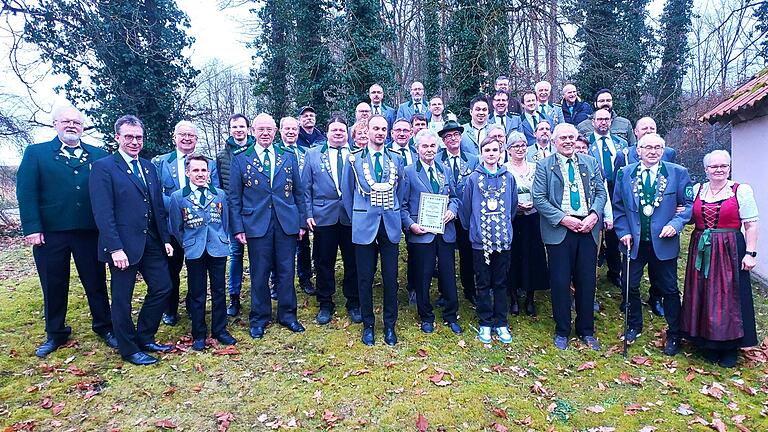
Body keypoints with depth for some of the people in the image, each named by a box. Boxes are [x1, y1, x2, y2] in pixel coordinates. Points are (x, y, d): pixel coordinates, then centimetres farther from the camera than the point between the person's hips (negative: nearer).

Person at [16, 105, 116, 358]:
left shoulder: (98, 155, 9)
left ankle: (104, 327, 23)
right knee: (53, 286, 12)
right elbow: (26, 192, -2)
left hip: (89, 231, 1)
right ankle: (55, 334, 28)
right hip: (49, 232, 0)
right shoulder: (36, 153, 5)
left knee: (96, 282, 8)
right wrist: (32, 228, -12)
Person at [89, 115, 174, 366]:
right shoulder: (103, 167, -7)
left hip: (152, 242, 6)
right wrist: (115, 248, -19)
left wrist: (165, 239, 9)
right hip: (123, 245, -6)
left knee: (162, 288, 9)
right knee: (122, 299, 7)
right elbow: (103, 213, -14)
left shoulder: (149, 167, 13)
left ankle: (144, 338, 27)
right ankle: (129, 350, 23)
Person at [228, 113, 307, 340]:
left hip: (287, 223, 2)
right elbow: (234, 197, 3)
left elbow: (298, 191, 10)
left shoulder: (289, 157, 8)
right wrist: (238, 227, -3)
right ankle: (259, 319, 22)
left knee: (286, 271, 8)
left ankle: (287, 315, 24)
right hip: (256, 223, -1)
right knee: (259, 274, 6)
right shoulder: (240, 158, 3)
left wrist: (302, 221, 6)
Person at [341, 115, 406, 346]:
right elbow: (347, 193, 7)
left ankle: (390, 325, 21)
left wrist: (395, 216, 10)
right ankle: (368, 325, 21)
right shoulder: (354, 159, 2)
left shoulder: (396, 159, 9)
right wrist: (356, 219, 6)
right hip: (364, 225, -2)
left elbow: (400, 192, 15)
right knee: (365, 278, 5)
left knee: (391, 278, 6)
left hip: (390, 225, 2)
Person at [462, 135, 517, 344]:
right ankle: (485, 324, 19)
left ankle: (501, 323, 22)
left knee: (501, 283, 10)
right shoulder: (473, 178, -1)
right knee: (483, 284, 7)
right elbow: (466, 207, 5)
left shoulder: (508, 177, 4)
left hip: (503, 239, 2)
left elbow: (513, 205, 13)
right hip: (480, 239, -1)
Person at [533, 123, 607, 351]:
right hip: (559, 230, -3)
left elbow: (601, 192, 9)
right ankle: (562, 332, 18)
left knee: (587, 281, 9)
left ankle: (586, 331, 25)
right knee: (560, 282, 2)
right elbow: (539, 198, -6)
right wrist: (563, 218, -15)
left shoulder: (590, 163, 13)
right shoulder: (544, 165, 1)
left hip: (587, 228, 3)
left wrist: (595, 214, -9)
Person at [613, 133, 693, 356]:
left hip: (663, 242, -1)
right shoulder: (624, 174, 2)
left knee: (669, 289, 9)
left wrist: (675, 224, -14)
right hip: (634, 242, 2)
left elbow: (689, 204, 0)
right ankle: (634, 326, 31)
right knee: (630, 286, 9)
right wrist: (623, 231, -2)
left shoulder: (678, 173, -2)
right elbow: (618, 207, 7)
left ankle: (674, 335, 26)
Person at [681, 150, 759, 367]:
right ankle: (708, 343, 24)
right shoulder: (696, 190, 7)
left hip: (730, 251, -3)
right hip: (701, 251, 4)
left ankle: (730, 347, 19)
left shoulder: (742, 190, -4)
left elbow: (751, 225, -6)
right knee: (703, 298, 9)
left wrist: (750, 253, -12)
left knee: (729, 298, 4)